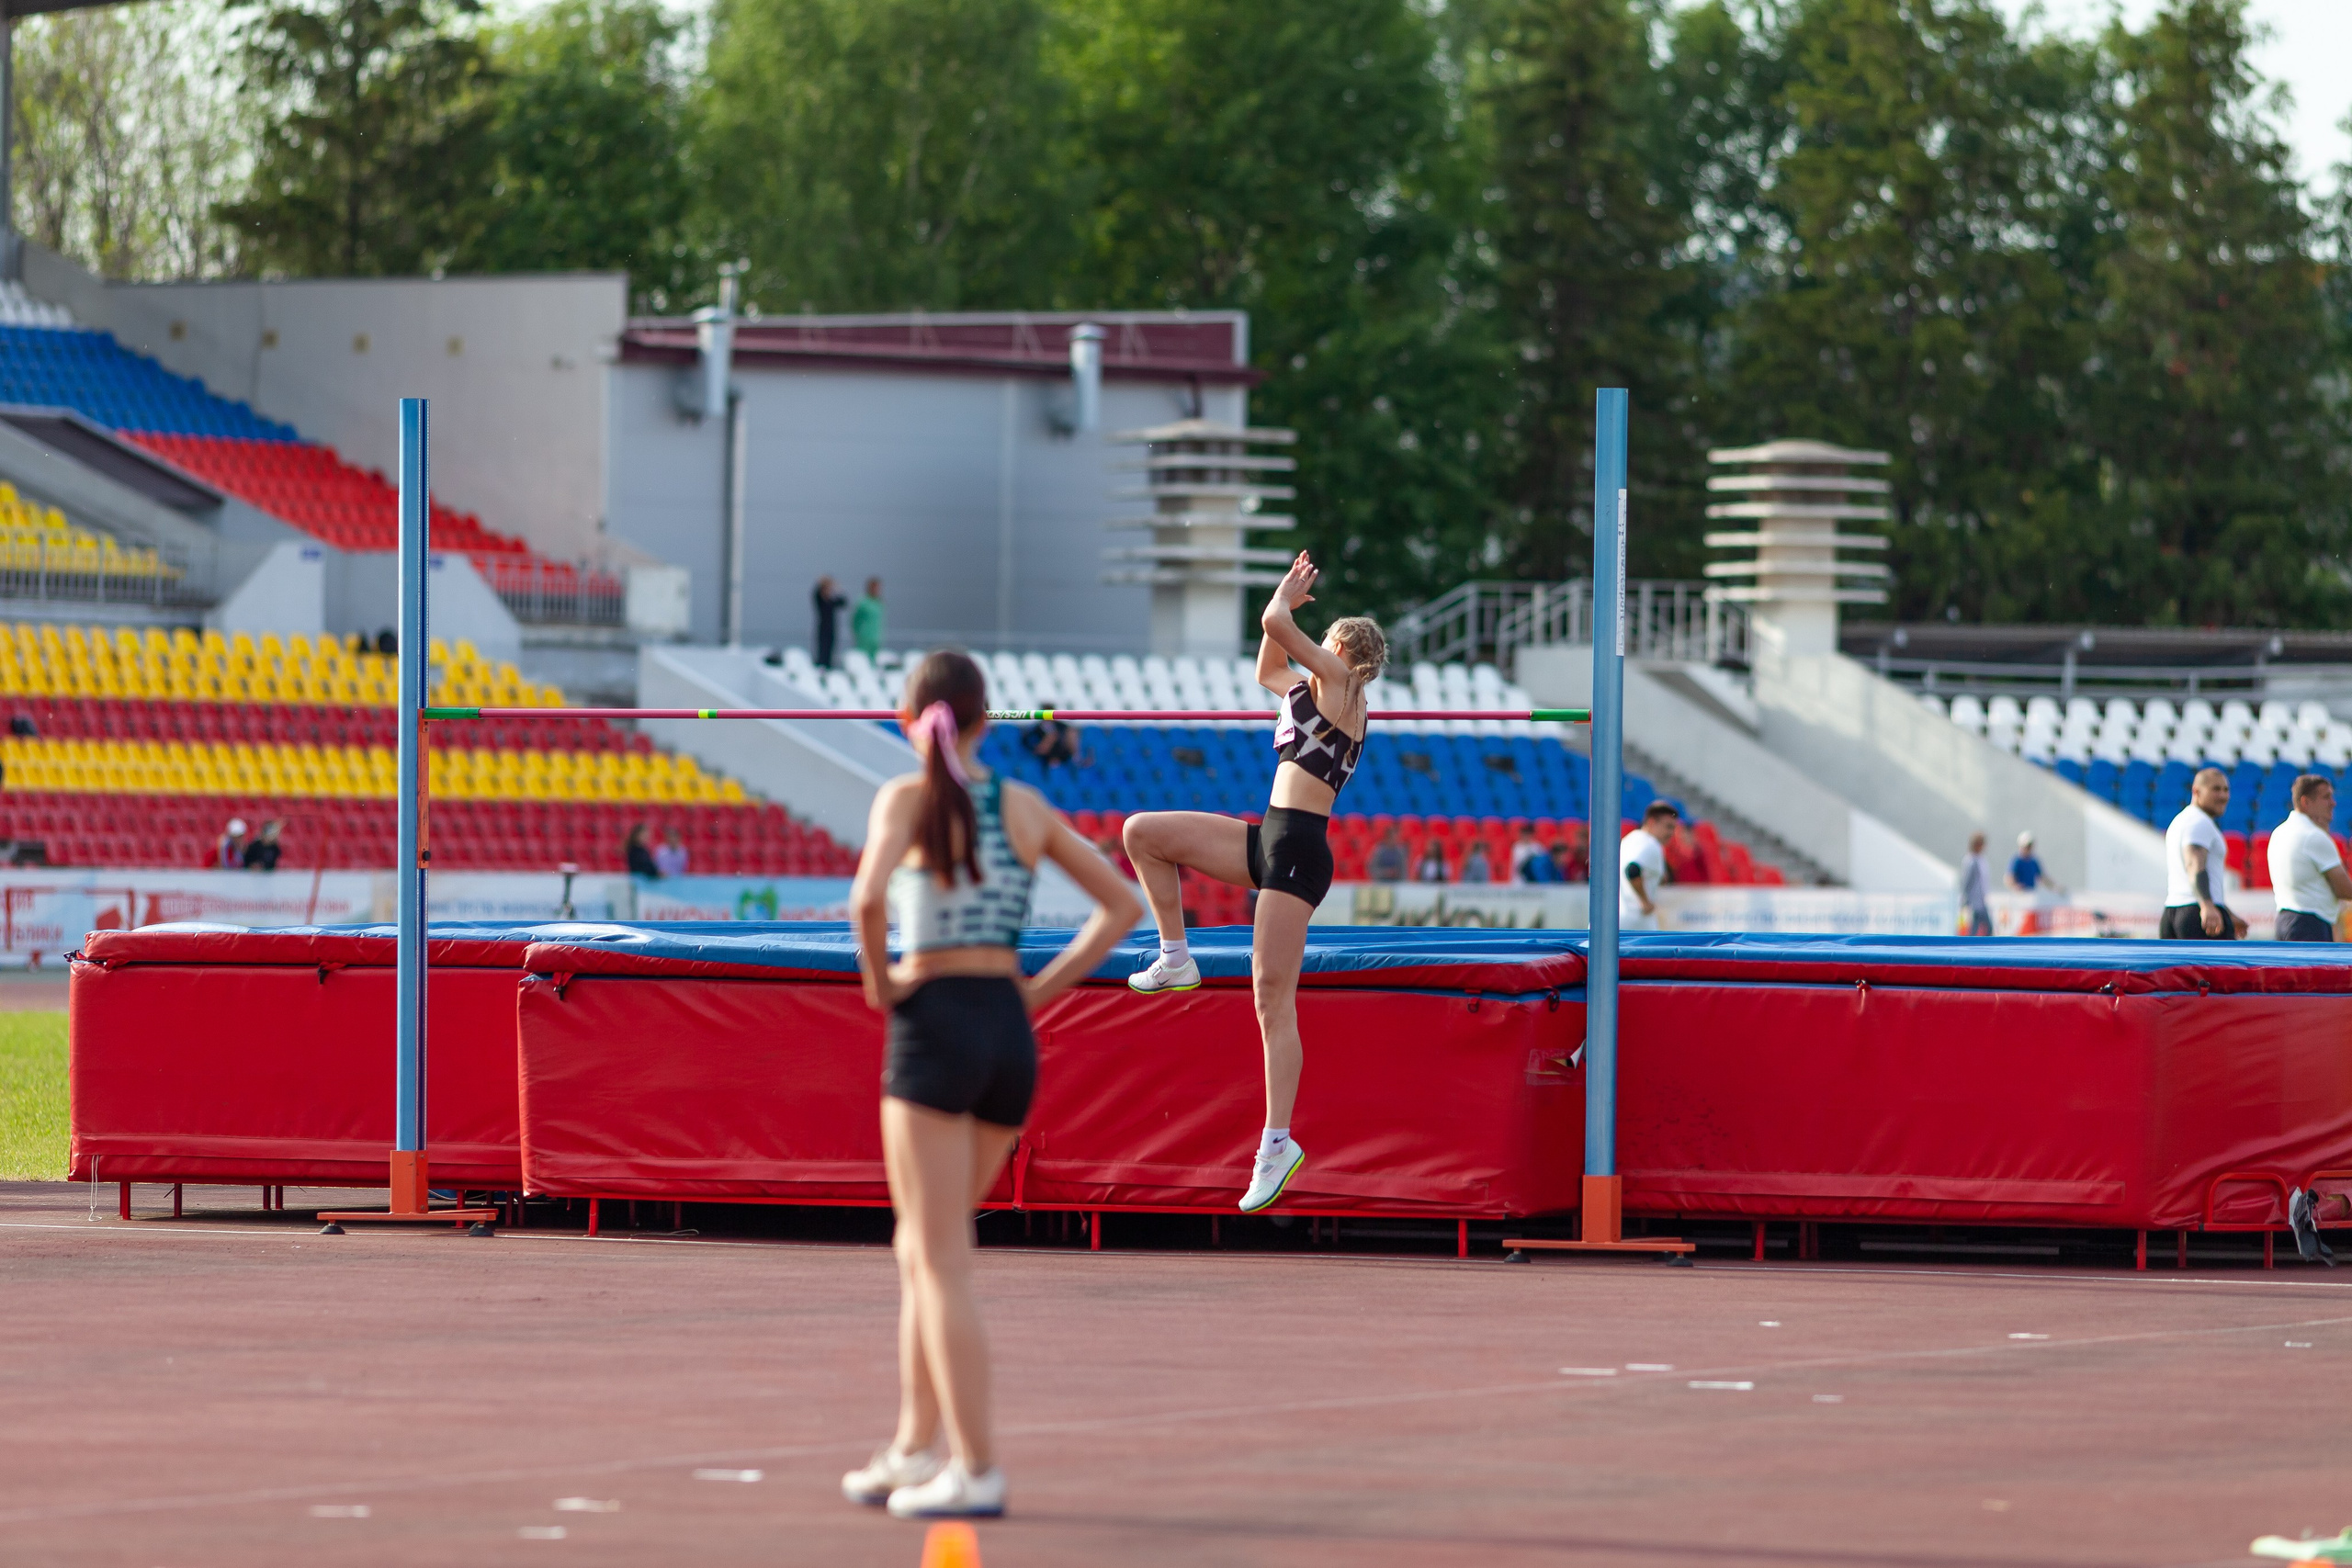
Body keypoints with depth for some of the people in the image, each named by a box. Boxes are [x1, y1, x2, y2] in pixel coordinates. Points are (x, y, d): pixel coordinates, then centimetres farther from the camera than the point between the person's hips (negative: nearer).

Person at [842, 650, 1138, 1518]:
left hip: (933, 1026, -6)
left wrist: (878, 981, -7)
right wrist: (1038, 991, 11)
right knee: (922, 1250, 19)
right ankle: (916, 1447, 20)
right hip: (1010, 1036, 6)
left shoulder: (907, 796, -6)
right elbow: (1123, 905, 13)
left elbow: (868, 897, -24)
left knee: (941, 1261, -3)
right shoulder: (1026, 807, 10)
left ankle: (976, 1471, -7)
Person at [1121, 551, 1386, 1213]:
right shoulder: (1313, 689, 22)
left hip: (1299, 847, -9)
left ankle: (1278, 1143, -14)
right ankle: (1176, 957, 6)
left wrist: (1284, 604, 13)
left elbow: (1274, 624, -9)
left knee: (1274, 998, -13)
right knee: (1143, 831, 2)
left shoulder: (1340, 680, -3)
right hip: (1268, 839, 9)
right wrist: (1289, 598, 30)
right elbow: (1267, 670, 39)